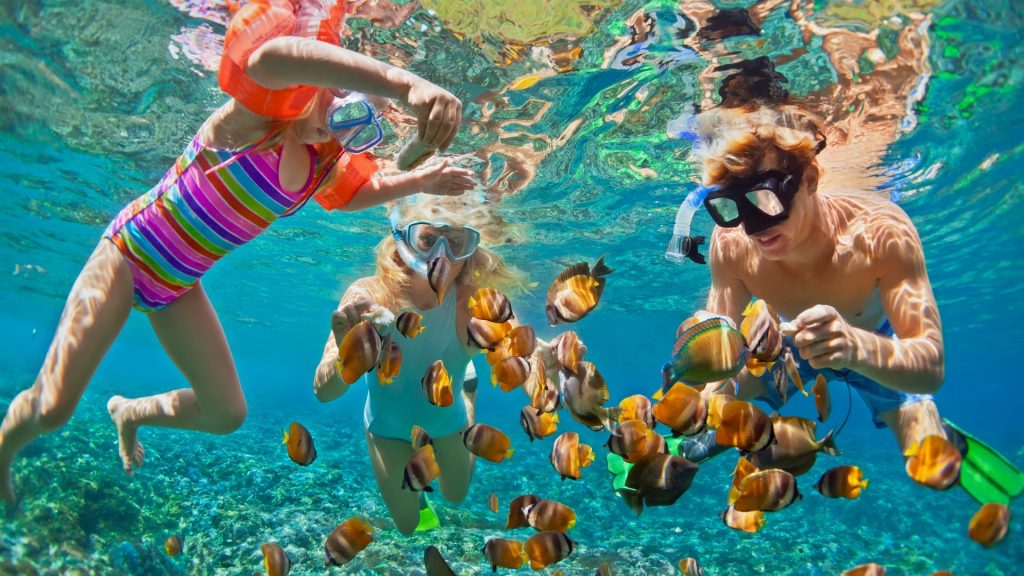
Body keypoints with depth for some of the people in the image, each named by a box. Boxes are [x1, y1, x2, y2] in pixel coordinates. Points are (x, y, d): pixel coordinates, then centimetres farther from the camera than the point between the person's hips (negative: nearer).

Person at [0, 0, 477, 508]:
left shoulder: (328, 167, -2)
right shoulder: (262, 107, -23)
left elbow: (366, 191, 20)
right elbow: (271, 56, -49)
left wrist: (418, 181, -2)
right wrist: (407, 84, -62)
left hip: (179, 288, 7)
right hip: (129, 252, -6)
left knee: (226, 414, 5)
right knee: (52, 408, -10)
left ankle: (129, 413, 34)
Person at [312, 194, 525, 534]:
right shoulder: (368, 297, -35)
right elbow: (324, 392, -38)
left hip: (447, 417, 1)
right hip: (389, 426, 0)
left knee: (456, 496, 30)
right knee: (408, 525, 18)